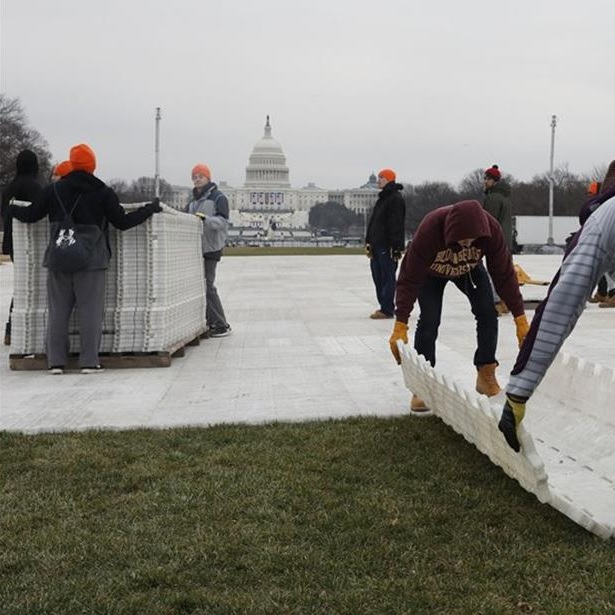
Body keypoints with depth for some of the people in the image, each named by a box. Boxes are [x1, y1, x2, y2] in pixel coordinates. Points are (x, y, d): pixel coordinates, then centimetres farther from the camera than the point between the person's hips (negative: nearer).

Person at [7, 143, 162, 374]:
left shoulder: (54, 190, 3)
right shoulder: (103, 192, -2)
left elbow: (31, 215, 7)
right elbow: (123, 222, -1)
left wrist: (10, 209, 28)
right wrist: (150, 208, 10)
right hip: (91, 262, -2)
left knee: (57, 311, 8)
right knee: (91, 311, 1)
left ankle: (56, 361, 7)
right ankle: (89, 361, -1)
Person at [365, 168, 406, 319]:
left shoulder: (396, 199, -12)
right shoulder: (383, 198, 19)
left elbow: (396, 224, -19)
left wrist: (396, 246, -24)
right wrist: (369, 242, 19)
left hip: (388, 246, -10)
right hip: (378, 245, 10)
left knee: (387, 278, -6)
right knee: (378, 277, 12)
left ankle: (387, 310, -4)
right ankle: (384, 306, 19)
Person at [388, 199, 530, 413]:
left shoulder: (491, 229, -36)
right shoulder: (429, 230, -43)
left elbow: (504, 274, -26)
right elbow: (409, 278, -37)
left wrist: (520, 319, -22)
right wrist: (400, 325, -39)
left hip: (470, 269, 3)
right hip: (431, 271, -2)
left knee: (487, 313, -12)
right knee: (429, 320, -18)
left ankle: (486, 376, 3)